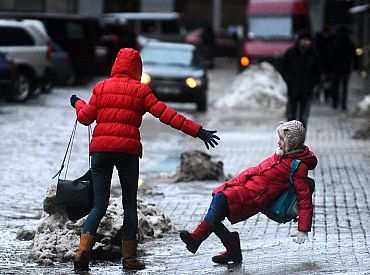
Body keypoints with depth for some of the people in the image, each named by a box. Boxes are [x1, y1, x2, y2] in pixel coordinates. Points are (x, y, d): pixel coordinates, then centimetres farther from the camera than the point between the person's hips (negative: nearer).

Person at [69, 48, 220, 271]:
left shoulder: (101, 87, 10)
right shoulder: (140, 90, 4)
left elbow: (85, 118, 11)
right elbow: (166, 114, -2)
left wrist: (78, 104, 33)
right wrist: (198, 131, 0)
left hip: (100, 148, 2)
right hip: (127, 150, -2)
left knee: (100, 204, 5)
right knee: (130, 204, 11)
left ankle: (83, 249, -16)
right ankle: (129, 258, 11)